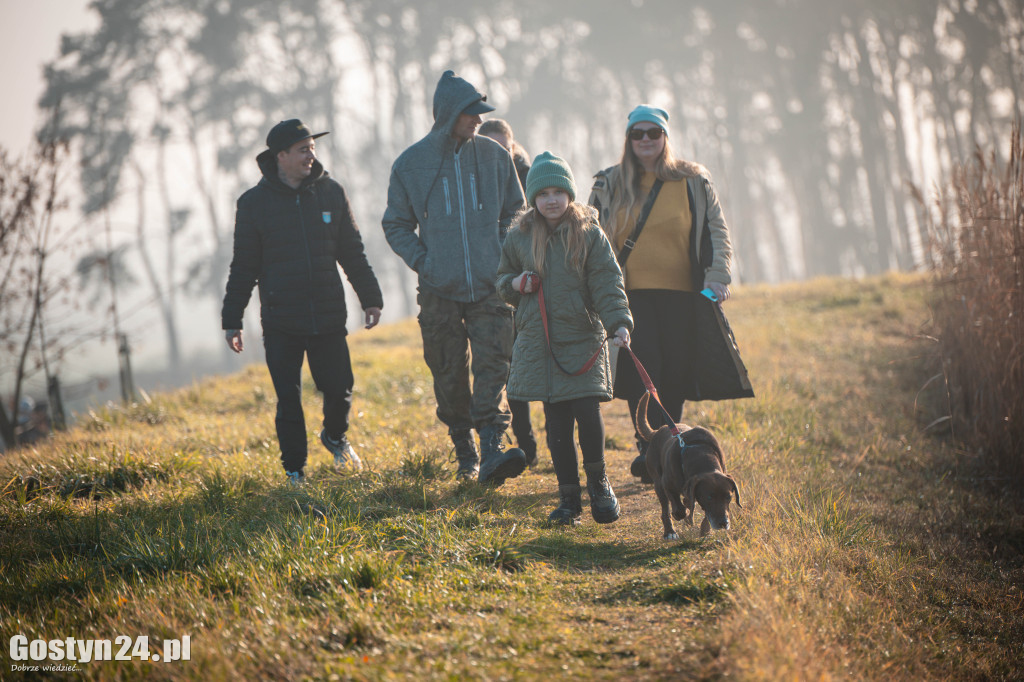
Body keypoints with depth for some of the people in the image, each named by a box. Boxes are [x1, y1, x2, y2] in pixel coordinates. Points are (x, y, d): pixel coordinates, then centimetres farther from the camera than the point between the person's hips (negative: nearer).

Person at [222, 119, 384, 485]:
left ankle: (335, 437, 35)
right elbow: (243, 267, 4)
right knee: (289, 401, 0)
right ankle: (294, 471, 13)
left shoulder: (331, 193, 6)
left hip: (329, 317, 2)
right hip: (281, 323, -2)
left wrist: (371, 299, 8)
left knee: (340, 389, 4)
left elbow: (352, 252, 12)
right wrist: (232, 320, 2)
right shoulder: (254, 202, -1)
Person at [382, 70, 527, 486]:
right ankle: (464, 454, 17)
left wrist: (505, 257, 1)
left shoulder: (494, 156, 4)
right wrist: (422, 262, -4)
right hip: (440, 291, 0)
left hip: (490, 287, 0)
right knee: (450, 376, 4)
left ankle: (492, 450, -20)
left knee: (492, 366, -13)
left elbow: (514, 212, 15)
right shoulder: (410, 164, 1)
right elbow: (396, 225, 10)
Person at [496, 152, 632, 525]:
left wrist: (619, 322, -19)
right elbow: (503, 278, 19)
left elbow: (607, 283, -5)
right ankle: (568, 495, 13)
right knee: (556, 422, 3)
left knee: (588, 413, -11)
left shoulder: (589, 234, 0)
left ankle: (598, 482, 13)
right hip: (539, 343, 2)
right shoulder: (520, 237, 7)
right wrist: (514, 284, -4)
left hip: (583, 340, -2)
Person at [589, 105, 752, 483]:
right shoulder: (609, 186, 10)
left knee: (676, 373, 0)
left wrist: (717, 277, -7)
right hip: (630, 293, -1)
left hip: (680, 295, 1)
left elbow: (717, 232, 8)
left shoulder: (693, 182, 8)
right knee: (643, 365, -16)